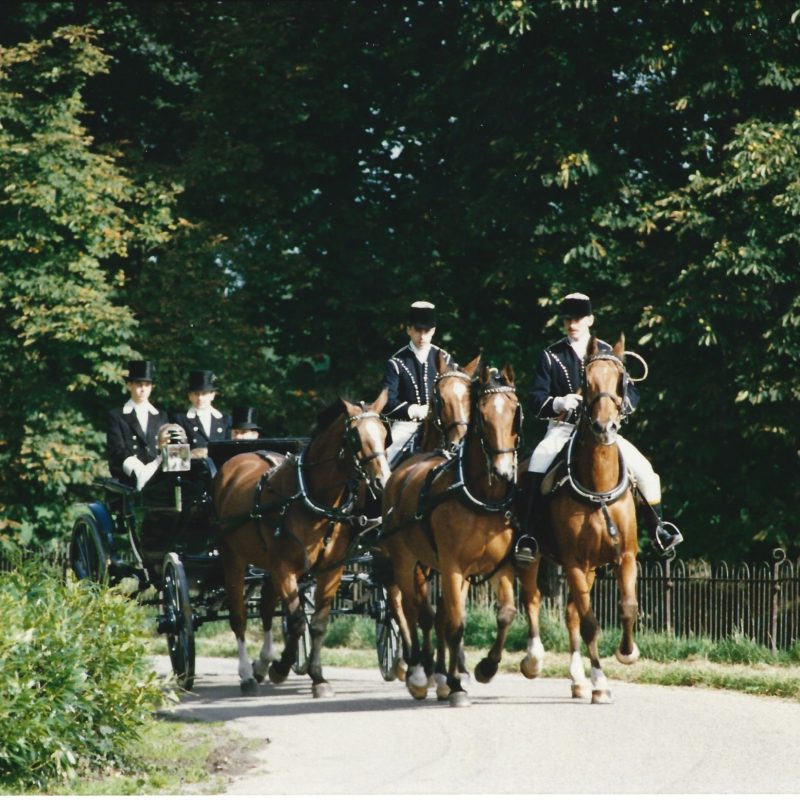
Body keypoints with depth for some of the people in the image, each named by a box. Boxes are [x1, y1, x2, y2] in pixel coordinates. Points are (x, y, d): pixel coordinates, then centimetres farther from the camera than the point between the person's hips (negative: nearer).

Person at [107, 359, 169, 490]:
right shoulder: (116, 416, 12)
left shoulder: (161, 417, 24)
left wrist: (152, 469, -11)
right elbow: (117, 451, 0)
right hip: (129, 482, -3)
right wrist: (139, 472, -18)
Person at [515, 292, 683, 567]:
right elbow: (536, 399, -1)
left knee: (643, 469, -13)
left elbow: (632, 397, 6)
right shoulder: (551, 356, 5)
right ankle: (526, 536, -32)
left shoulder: (608, 353, 9)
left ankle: (657, 529, 9)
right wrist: (558, 403, -24)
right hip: (563, 428, -2)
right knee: (536, 464, -33)